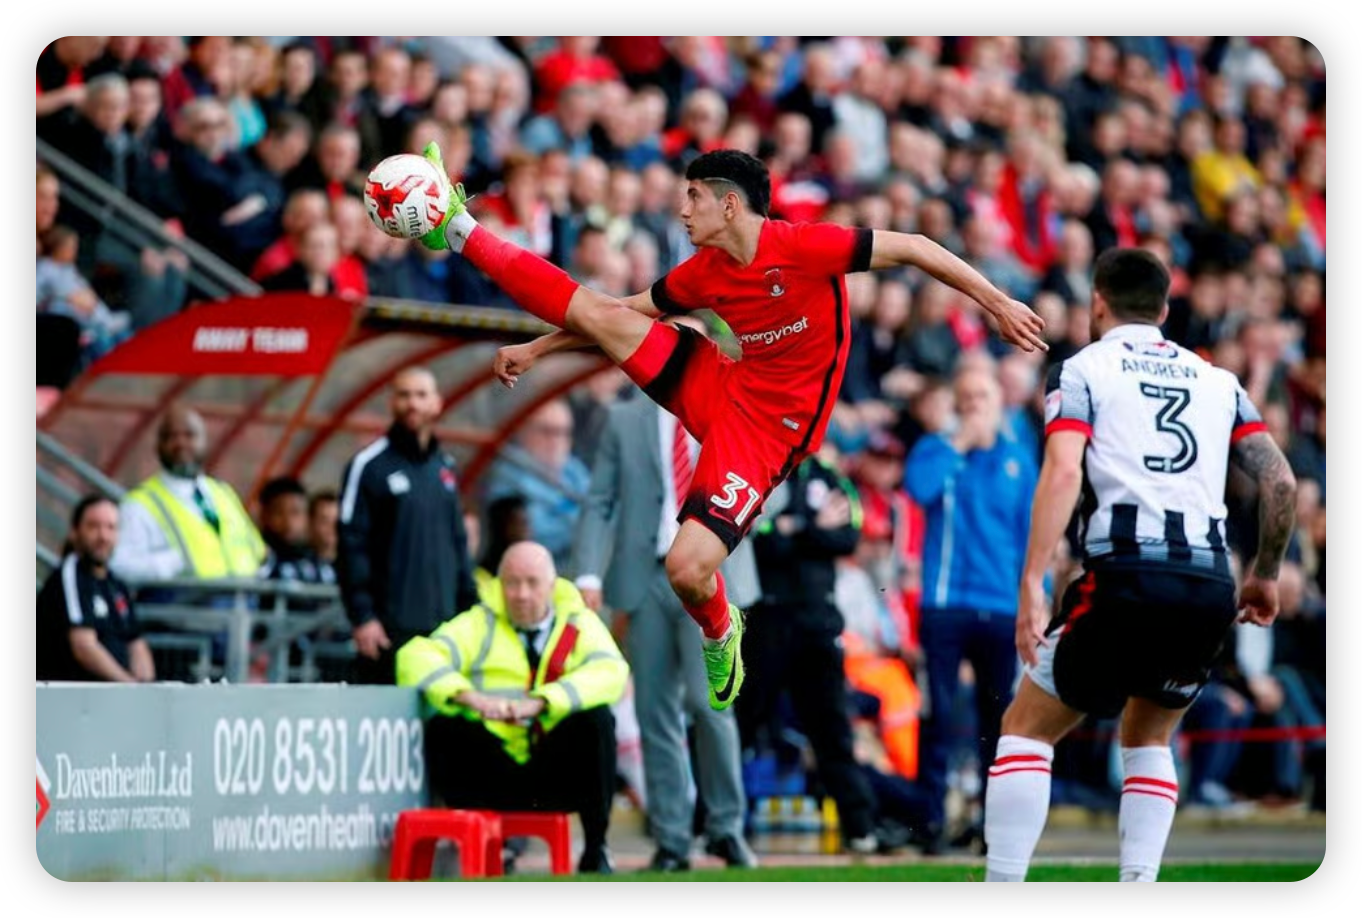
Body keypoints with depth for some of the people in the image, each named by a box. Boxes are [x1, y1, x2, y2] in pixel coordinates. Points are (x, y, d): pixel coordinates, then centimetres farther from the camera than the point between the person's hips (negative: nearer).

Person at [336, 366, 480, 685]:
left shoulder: (445, 467, 16)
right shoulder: (370, 465, -3)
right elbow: (351, 546, -7)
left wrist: (469, 608, 14)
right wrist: (362, 616, -13)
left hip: (443, 621, 6)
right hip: (389, 623, -6)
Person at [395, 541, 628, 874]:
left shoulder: (580, 624, 6)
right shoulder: (480, 624, 6)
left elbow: (611, 673, -15)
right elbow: (417, 657, -10)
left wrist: (540, 703, -30)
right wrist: (468, 696, -29)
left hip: (560, 773, 0)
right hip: (496, 772, 0)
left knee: (597, 720, -26)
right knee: (443, 729, -25)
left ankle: (596, 850, -13)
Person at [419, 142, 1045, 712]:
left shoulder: (802, 246, -20)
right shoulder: (704, 273, 1)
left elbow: (912, 248, -16)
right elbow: (625, 314, 17)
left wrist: (997, 302, -17)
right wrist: (535, 349, 20)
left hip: (767, 428, -6)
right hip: (717, 386, 6)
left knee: (687, 569, -21)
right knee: (590, 311, -3)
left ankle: (720, 634, 15)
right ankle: (462, 231, 10)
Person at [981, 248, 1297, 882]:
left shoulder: (1082, 371, 9)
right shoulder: (1218, 380, 21)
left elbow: (1062, 473, -7)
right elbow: (1281, 482, 13)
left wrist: (1032, 584, -13)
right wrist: (1265, 574, 26)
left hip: (1125, 577, -4)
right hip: (1211, 587, 4)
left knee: (1026, 729, 10)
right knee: (1147, 737, 26)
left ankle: (1004, 878, -2)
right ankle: (1138, 877, 8)